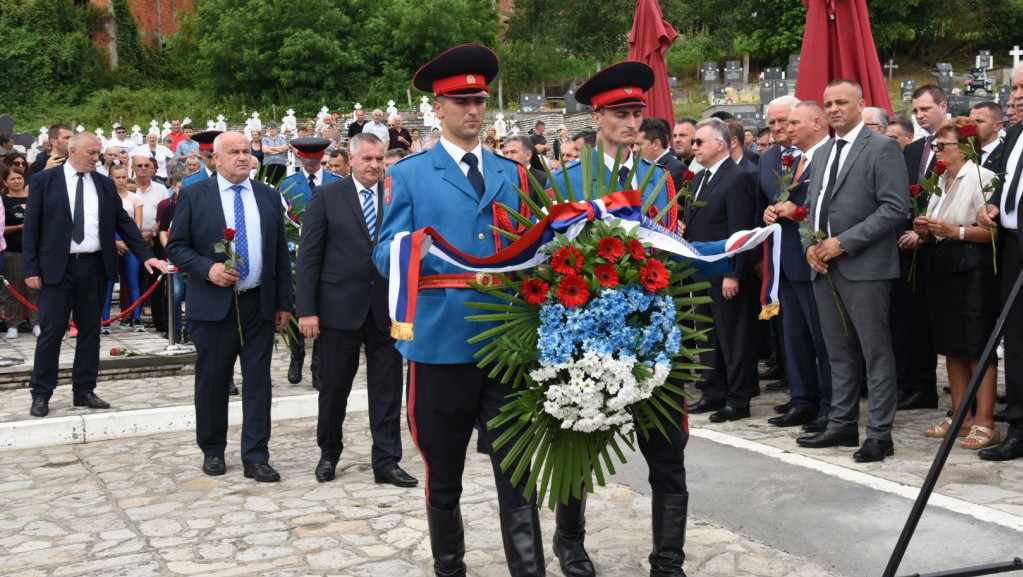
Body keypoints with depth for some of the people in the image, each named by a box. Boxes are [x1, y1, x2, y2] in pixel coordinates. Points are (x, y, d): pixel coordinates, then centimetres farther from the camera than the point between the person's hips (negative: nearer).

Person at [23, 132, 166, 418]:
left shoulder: (105, 185, 9)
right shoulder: (43, 181, 0)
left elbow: (124, 222, 10)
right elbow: (31, 227, -1)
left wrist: (146, 255, 0)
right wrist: (31, 269, -7)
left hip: (94, 267, 4)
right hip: (56, 267, -3)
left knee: (90, 330, 8)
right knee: (51, 330, -2)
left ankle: (84, 391, 18)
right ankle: (41, 394, 9)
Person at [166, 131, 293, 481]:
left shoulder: (269, 197, 10)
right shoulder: (194, 196, 2)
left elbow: (281, 252, 10)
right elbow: (176, 247, 1)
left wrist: (284, 302, 6)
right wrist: (208, 269, -16)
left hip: (260, 304, 2)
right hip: (214, 304, -2)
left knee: (258, 382, 2)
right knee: (212, 381, 7)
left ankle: (255, 458, 8)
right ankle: (212, 451, 24)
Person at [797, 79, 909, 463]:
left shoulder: (882, 149, -6)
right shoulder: (822, 154, 18)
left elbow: (896, 207, -14)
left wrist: (843, 243, -17)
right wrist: (810, 246, 4)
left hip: (865, 268, -7)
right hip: (825, 268, 8)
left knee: (876, 352, -2)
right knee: (840, 354, 13)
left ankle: (879, 434, 3)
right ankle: (842, 426, 21)